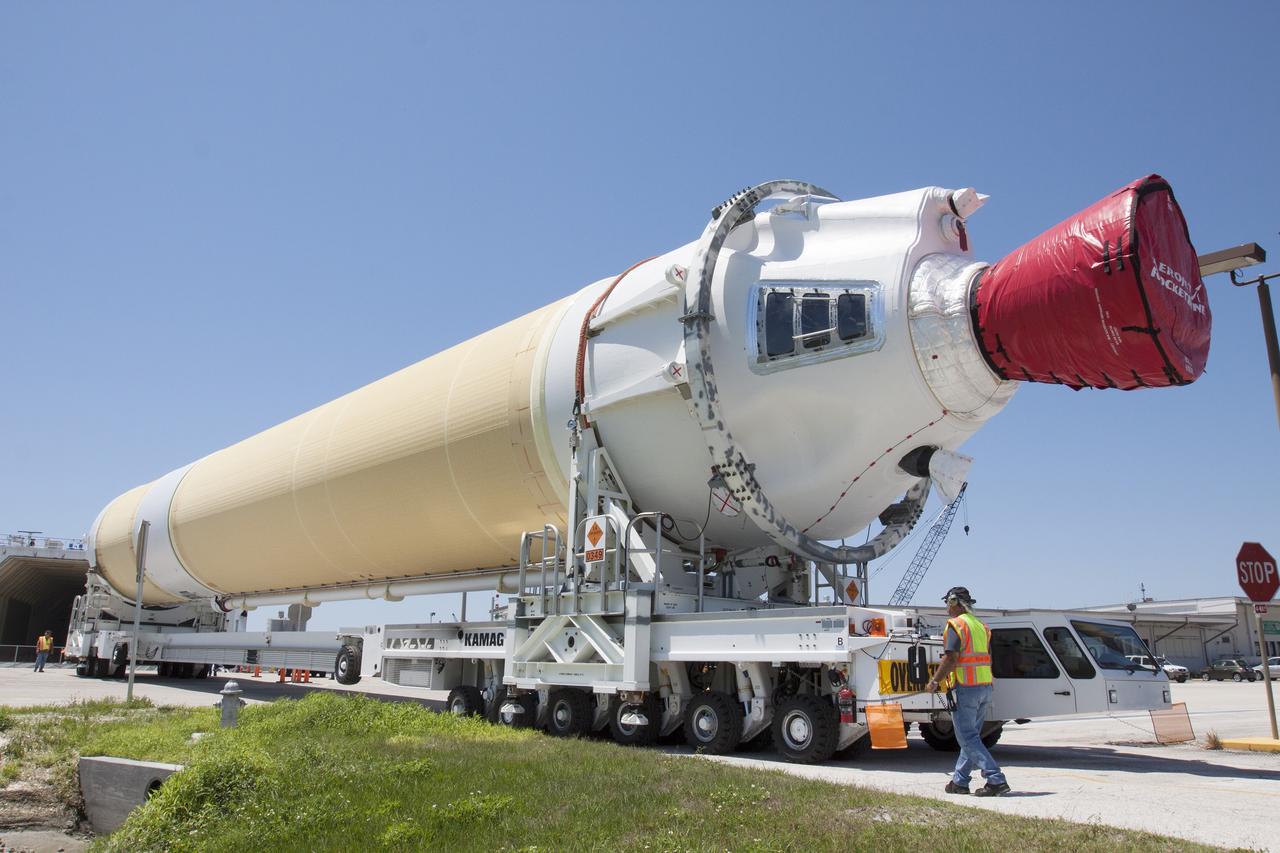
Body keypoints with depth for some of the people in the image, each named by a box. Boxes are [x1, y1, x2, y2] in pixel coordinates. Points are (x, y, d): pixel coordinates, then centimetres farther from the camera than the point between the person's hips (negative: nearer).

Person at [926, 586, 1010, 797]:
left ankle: (996, 780, -11)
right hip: (985, 687, 9)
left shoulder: (955, 625, -10)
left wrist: (935, 681, -9)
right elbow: (987, 659, 19)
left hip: (966, 687, -9)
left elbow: (950, 659, -18)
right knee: (971, 736, 14)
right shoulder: (981, 626, 16)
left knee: (967, 738, -4)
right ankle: (959, 781, 20)